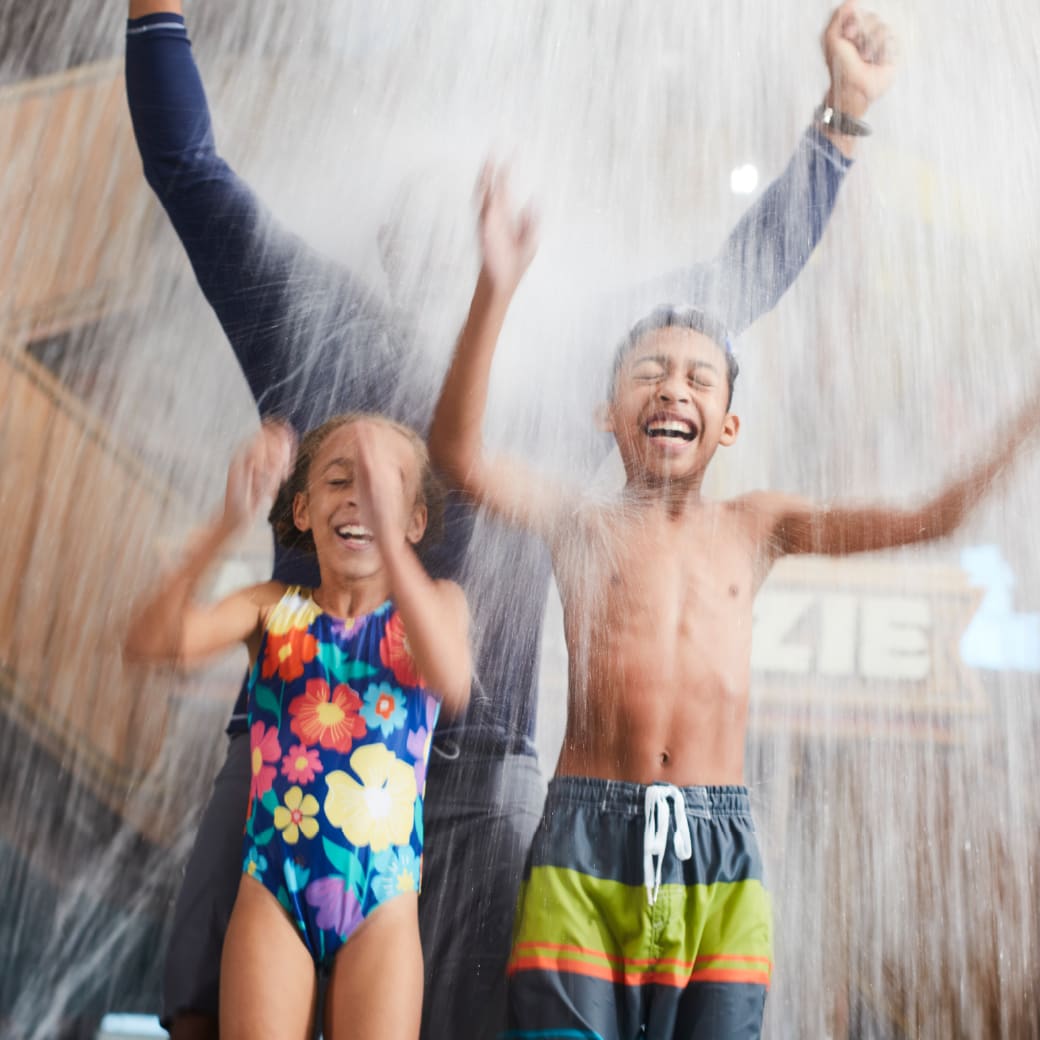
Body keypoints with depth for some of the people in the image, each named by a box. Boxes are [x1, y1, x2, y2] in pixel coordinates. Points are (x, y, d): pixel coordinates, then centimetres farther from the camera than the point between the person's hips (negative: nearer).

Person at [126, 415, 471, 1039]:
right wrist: (229, 524, -29)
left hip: (383, 905, 0)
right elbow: (150, 642, -14)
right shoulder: (275, 608, 4)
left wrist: (388, 532, -33)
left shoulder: (433, 602, 3)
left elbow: (452, 682, -22)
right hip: (272, 896, 1)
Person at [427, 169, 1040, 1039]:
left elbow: (927, 519, 8)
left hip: (719, 846, 2)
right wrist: (495, 290, -23)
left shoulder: (754, 526, 11)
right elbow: (458, 451, -13)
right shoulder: (582, 522, 4)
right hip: (585, 840, -2)